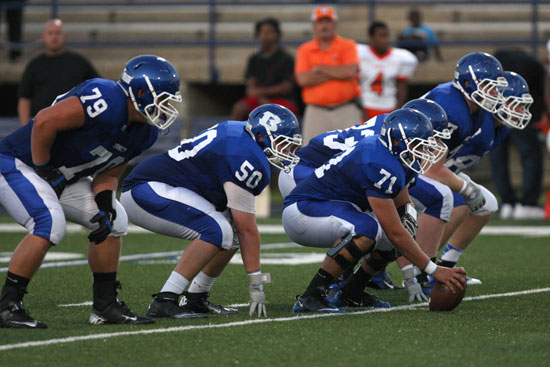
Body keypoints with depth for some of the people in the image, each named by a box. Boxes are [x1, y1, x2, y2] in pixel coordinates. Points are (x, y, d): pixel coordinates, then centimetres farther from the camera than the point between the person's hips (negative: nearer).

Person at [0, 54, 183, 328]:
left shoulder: (143, 133, 1)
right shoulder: (107, 102, -29)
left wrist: (105, 206, -12)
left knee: (114, 221, 5)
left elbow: (109, 173, 8)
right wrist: (43, 170, -20)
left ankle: (105, 305, 13)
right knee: (50, 224, -28)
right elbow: (45, 122, -32)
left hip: (61, 178, 10)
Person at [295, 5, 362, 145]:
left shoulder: (348, 46, 3)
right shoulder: (304, 50, 7)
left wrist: (320, 69, -5)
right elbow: (303, 79, -8)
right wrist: (338, 73, -8)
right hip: (316, 112, 2)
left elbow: (350, 71, -14)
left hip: (346, 112, -2)